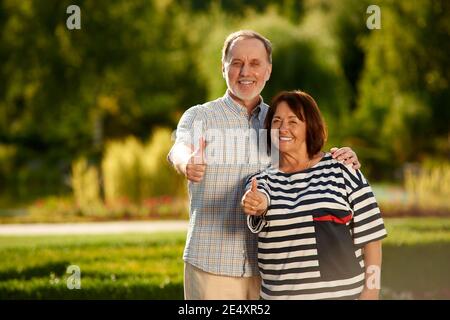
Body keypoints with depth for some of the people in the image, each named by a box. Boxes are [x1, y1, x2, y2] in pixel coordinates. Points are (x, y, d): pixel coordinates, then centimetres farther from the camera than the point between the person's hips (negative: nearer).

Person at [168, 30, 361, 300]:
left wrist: (343, 160, -15)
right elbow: (181, 148, -21)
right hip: (212, 267, -3)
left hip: (269, 266, 3)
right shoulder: (200, 117, -1)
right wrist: (187, 163, -46)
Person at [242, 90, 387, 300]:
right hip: (279, 295, 2)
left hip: (341, 293, -2)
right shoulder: (262, 180, 7)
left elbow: (370, 237, 0)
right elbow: (260, 202, -17)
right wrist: (256, 204, -39)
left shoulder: (342, 172, 0)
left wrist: (370, 293, -6)